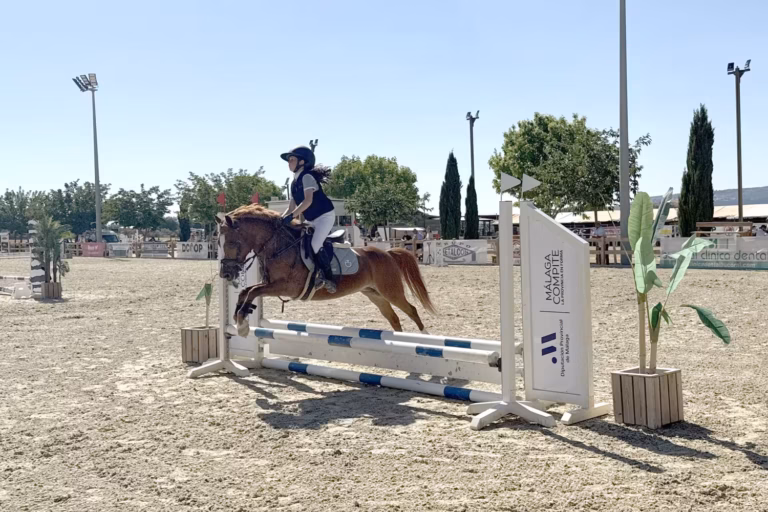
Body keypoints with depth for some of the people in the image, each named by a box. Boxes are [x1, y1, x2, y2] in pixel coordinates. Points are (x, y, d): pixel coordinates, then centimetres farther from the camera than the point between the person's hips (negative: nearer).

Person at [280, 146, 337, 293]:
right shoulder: (294, 183, 14)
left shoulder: (307, 176, -13)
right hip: (312, 220, 10)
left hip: (325, 216, -10)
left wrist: (291, 216, -30)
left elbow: (308, 200, -25)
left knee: (315, 245, -25)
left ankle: (329, 280, -16)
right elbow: (292, 207, 14)